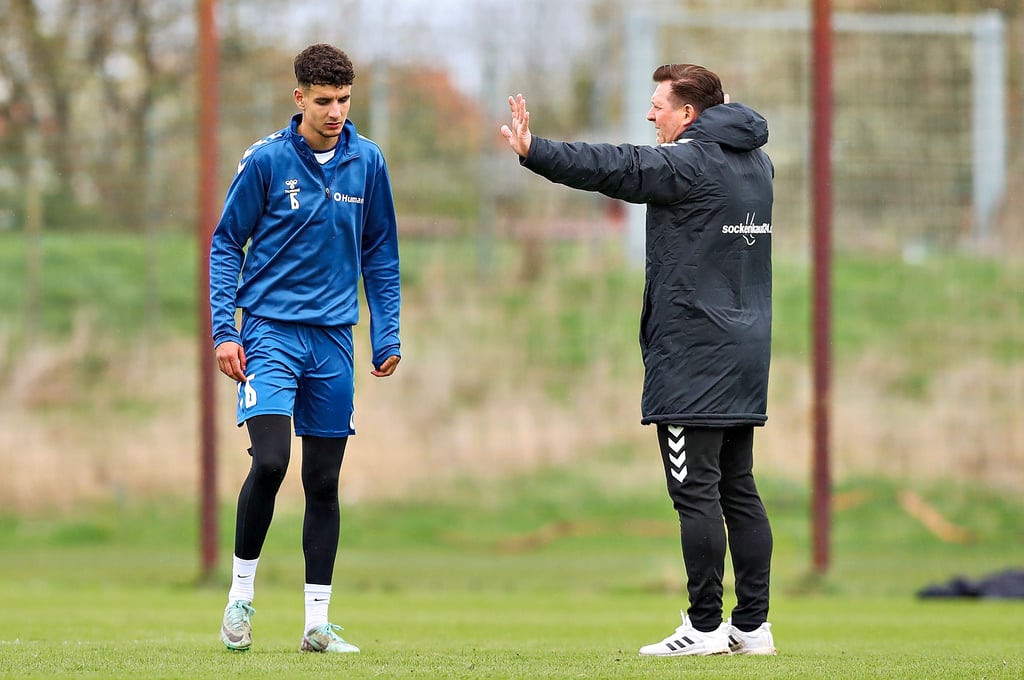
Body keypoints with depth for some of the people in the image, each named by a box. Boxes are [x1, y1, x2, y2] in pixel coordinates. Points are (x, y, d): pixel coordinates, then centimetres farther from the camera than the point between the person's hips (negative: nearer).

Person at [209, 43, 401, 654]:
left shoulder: (367, 162, 4)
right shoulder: (267, 160, -5)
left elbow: (380, 254, 13)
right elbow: (226, 245, 0)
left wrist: (388, 335, 7)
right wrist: (223, 330, -7)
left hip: (333, 338, 3)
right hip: (271, 328, -3)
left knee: (324, 482, 5)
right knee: (270, 461, -18)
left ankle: (318, 621, 10)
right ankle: (241, 593, 0)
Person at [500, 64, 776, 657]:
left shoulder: (687, 164, -11)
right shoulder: (756, 163, 14)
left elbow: (614, 168, -19)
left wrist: (533, 151, -23)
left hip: (692, 359, -8)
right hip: (744, 352, 8)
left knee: (696, 492, -7)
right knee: (738, 490, 10)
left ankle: (705, 626, -8)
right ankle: (753, 625, 9)